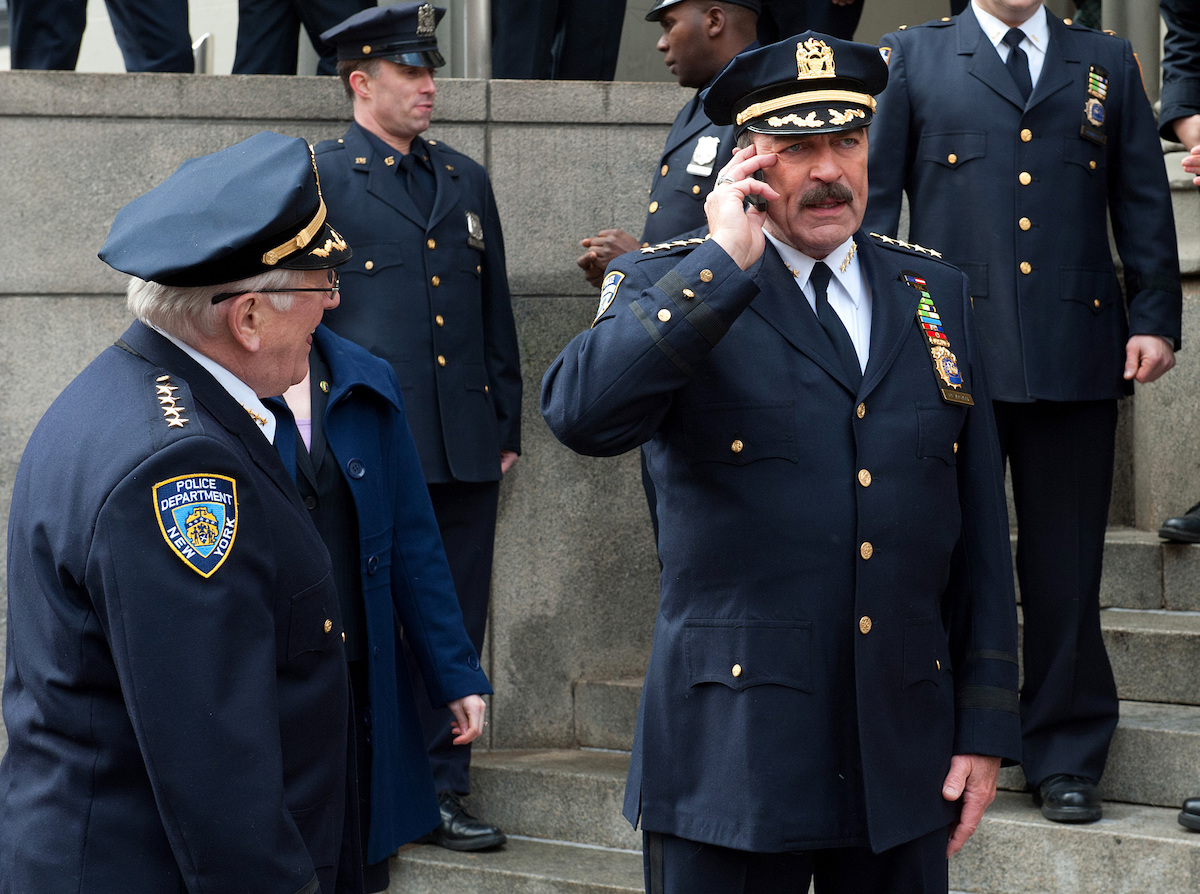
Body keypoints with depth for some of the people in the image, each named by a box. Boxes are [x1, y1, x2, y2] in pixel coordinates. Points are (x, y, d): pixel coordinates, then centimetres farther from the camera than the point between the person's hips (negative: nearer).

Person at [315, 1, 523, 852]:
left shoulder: (466, 180, 17)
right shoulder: (318, 180, 0)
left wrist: (507, 425, 15)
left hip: (465, 450, 5)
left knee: (454, 626, 6)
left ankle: (440, 791, 15)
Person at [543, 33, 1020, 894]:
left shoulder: (935, 294, 10)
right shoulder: (668, 287, -1)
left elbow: (980, 523, 11)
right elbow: (580, 413, -23)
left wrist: (986, 727, 7)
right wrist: (727, 260, -19)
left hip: (905, 751, 4)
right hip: (732, 757, -4)